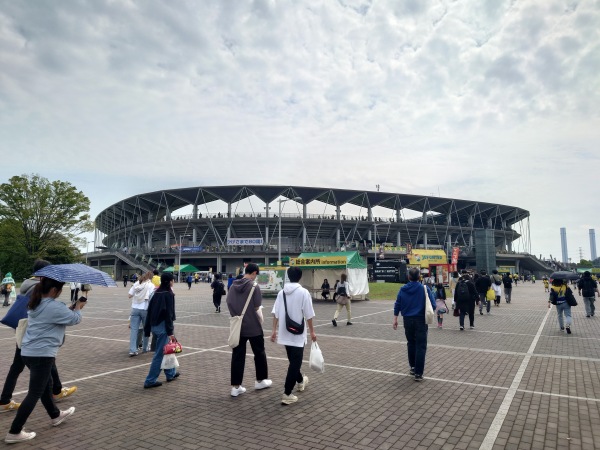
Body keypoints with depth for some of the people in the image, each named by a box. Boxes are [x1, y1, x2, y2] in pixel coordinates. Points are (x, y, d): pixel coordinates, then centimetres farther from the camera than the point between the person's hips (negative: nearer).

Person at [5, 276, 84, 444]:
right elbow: (75, 318, -10)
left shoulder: (35, 304, 9)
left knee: (46, 384, 24)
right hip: (42, 354, -10)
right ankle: (14, 432, 7)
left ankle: (56, 415, 41)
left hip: (28, 352, 10)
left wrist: (71, 308, 10)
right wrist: (78, 306, 8)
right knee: (34, 393, 0)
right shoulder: (54, 307, -20)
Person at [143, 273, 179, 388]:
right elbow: (168, 314, -18)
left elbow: (149, 311, 10)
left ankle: (171, 373, 34)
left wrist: (147, 330, 15)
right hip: (162, 327, -8)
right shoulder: (168, 294, -14)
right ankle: (150, 381, 5)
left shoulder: (156, 293, 8)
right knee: (159, 354, 0)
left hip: (154, 326, 8)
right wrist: (170, 332, -16)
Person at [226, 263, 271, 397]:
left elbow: (228, 303, 7)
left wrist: (238, 313, 10)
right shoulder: (254, 285, -13)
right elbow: (257, 307, -12)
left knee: (237, 356, 8)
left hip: (238, 326, 5)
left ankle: (235, 386, 11)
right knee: (259, 353, 15)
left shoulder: (233, 286, 3)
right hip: (253, 326, -4)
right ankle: (260, 380, 28)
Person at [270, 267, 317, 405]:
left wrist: (274, 330, 8)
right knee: (295, 362, 1)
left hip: (284, 333, 6)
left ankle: (300, 382, 44)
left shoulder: (281, 292, 1)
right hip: (298, 333, -5)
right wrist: (312, 331, -1)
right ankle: (287, 394, -1)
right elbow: (308, 315, -11)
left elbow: (275, 313, 1)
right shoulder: (303, 292, -12)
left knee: (293, 361, 22)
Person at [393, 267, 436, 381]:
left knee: (411, 344, 20)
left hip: (408, 320, 3)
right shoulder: (425, 289, -9)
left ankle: (413, 367, 29)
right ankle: (418, 373, 0)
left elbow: (397, 305, 3)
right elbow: (433, 305, -9)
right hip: (421, 321, -3)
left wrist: (395, 319, 11)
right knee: (420, 346, 2)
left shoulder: (403, 289, 0)